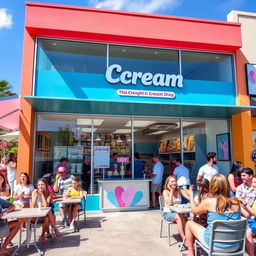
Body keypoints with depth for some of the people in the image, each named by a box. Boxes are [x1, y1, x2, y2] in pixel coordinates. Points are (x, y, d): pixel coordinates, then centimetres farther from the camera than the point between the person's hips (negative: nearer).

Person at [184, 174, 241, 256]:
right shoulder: (236, 202, -6)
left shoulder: (208, 202, -15)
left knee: (189, 223, 17)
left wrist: (191, 196, 20)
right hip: (235, 247, 4)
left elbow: (194, 211, 5)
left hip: (214, 245, -4)